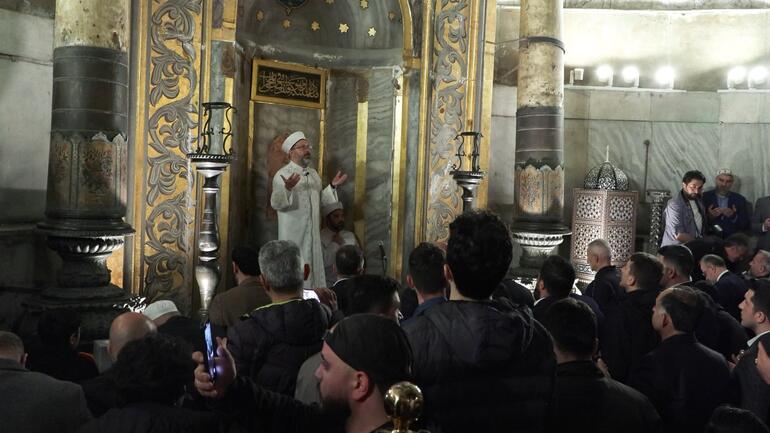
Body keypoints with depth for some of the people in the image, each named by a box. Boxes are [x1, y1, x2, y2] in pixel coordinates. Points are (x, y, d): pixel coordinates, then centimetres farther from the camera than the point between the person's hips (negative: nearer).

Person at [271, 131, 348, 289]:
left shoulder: (314, 173, 13)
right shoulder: (283, 174, -8)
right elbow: (276, 204, -19)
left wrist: (332, 186, 6)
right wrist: (287, 188, -37)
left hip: (313, 234, 6)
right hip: (293, 234, -6)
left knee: (313, 270, 8)